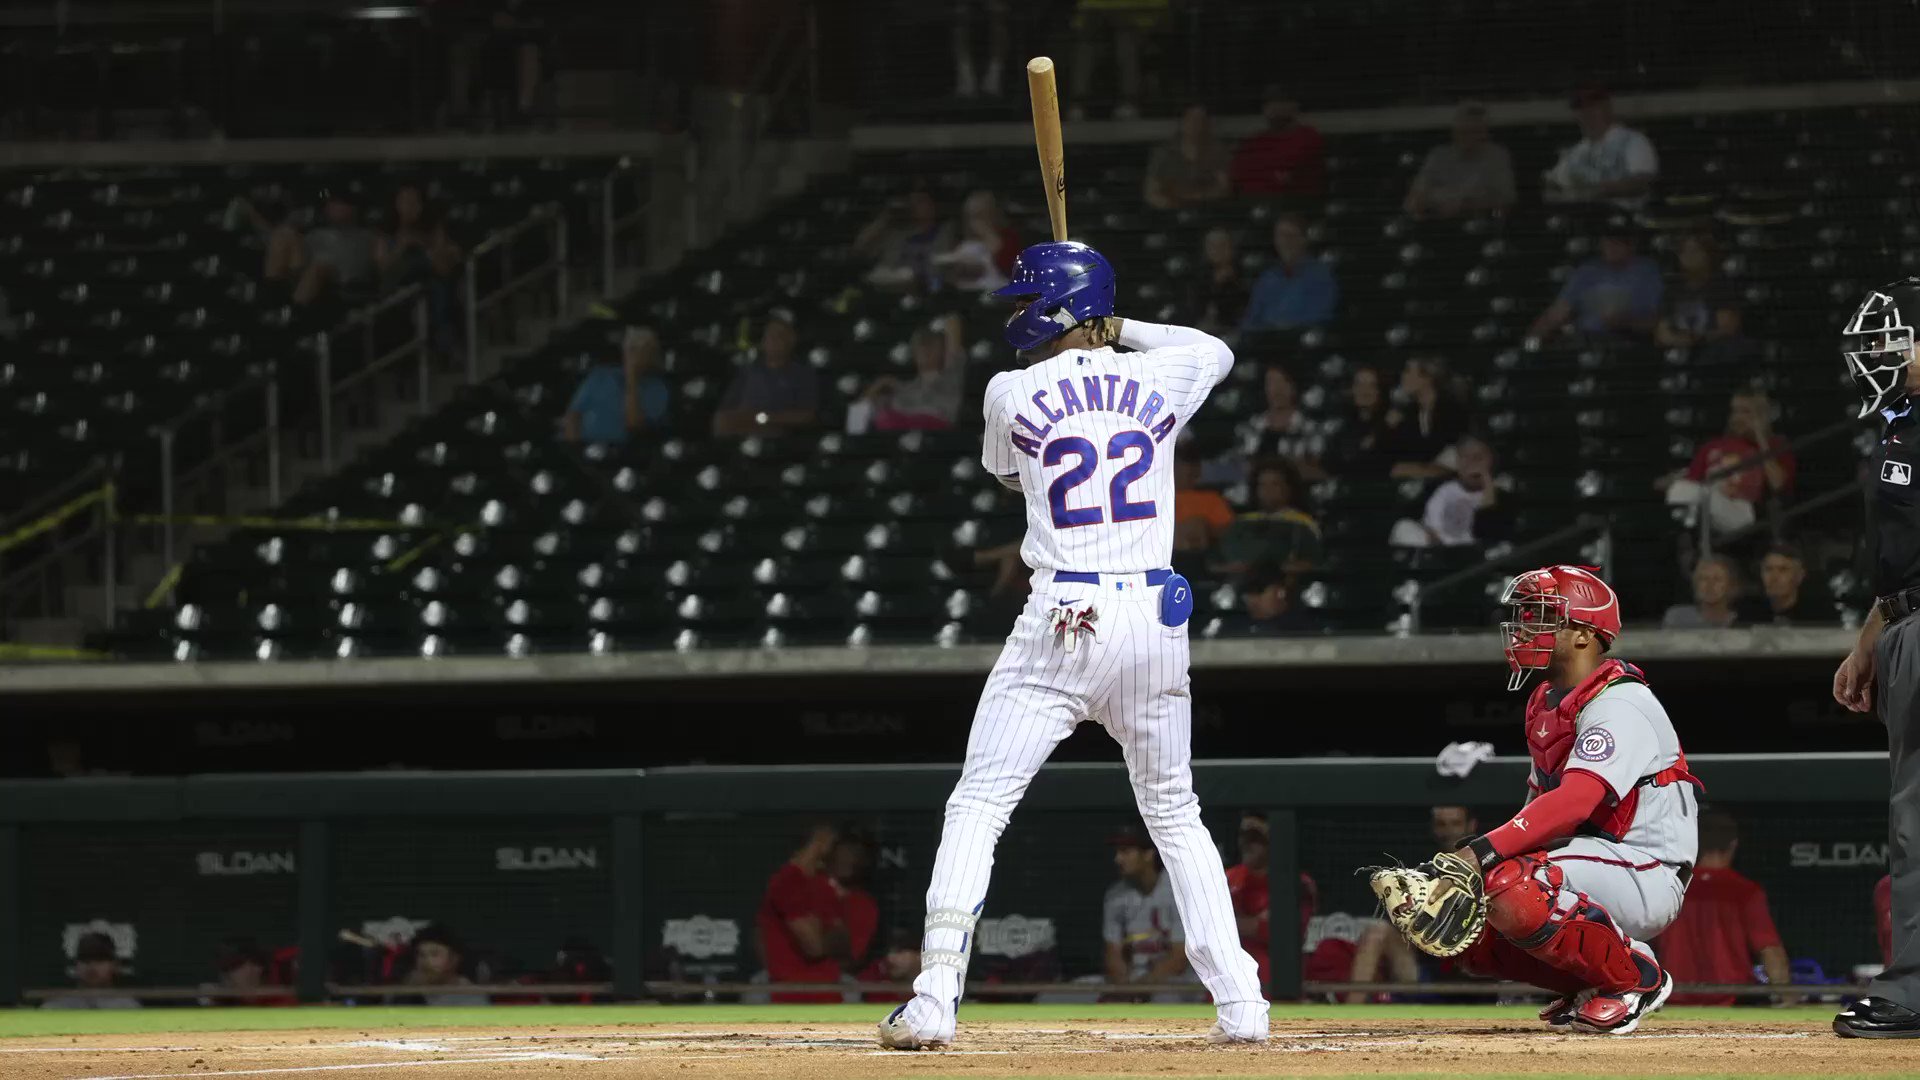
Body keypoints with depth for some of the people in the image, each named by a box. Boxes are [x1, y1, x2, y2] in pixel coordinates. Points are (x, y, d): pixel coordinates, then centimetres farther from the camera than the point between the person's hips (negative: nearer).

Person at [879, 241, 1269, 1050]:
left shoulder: (1011, 394, -2)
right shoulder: (1157, 380, 7)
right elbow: (1216, 349, 32)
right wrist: (1115, 330, 32)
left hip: (1061, 619, -4)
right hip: (1155, 615, 4)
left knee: (977, 806, 1)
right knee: (1175, 813, 17)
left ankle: (935, 998, -10)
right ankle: (1238, 1003, 9)